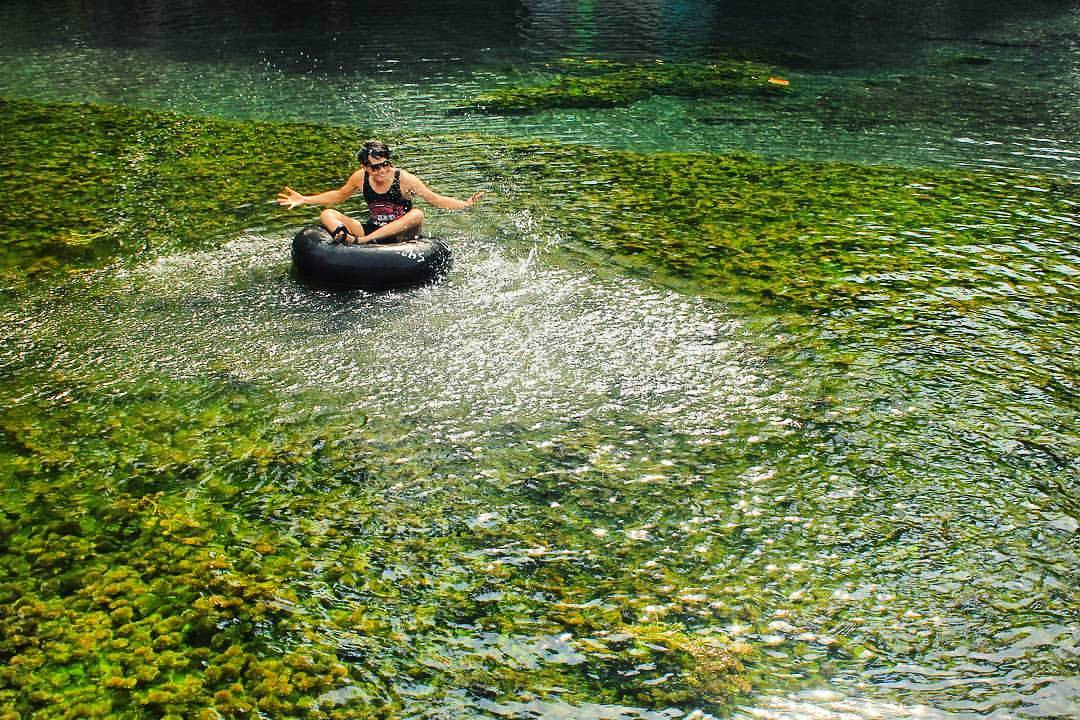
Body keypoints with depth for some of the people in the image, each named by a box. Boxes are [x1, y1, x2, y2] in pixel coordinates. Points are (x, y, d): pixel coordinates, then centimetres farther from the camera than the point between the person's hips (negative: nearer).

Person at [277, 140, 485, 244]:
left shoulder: (404, 179, -12)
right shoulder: (360, 178, -1)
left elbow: (436, 199, -12)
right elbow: (338, 196, 17)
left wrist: (466, 204, -26)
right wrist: (303, 200, 14)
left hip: (399, 235, -4)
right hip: (372, 230, 4)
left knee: (417, 215, -35)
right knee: (327, 214, -9)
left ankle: (360, 241, -40)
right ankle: (346, 239, -47)